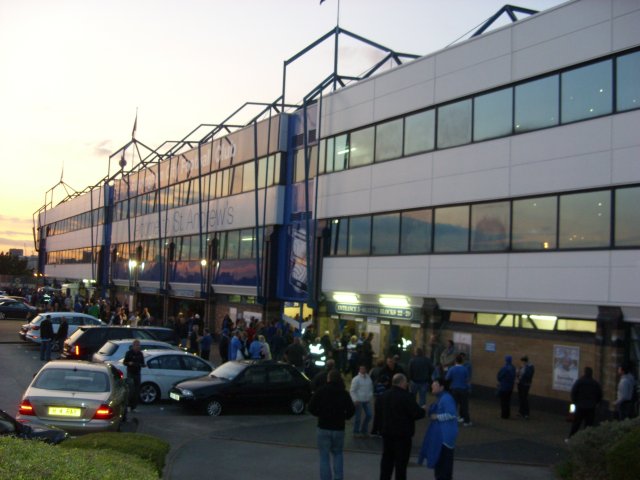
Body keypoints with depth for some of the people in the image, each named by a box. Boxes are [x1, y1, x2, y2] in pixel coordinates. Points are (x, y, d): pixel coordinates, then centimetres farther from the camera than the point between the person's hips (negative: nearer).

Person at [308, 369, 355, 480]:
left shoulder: (321, 391, -7)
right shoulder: (344, 393, -3)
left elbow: (311, 407, -9)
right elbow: (351, 410, -6)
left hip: (324, 428, -2)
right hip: (339, 428, 2)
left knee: (324, 456, 6)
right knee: (337, 453, 19)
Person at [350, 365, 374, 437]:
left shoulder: (368, 377, 6)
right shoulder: (356, 379, -9)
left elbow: (371, 388, 14)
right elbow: (352, 391, -9)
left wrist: (371, 397, 4)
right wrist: (355, 400, -15)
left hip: (367, 400, 5)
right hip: (359, 401, -5)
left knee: (369, 415, 5)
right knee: (358, 417, 2)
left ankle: (364, 430, 23)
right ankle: (356, 432, 17)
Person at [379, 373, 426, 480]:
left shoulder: (386, 395, 5)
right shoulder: (406, 396, -21)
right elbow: (417, 413, -20)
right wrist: (423, 410, 3)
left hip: (387, 431, 7)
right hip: (402, 434, -7)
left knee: (387, 458, 16)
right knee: (401, 461, 2)